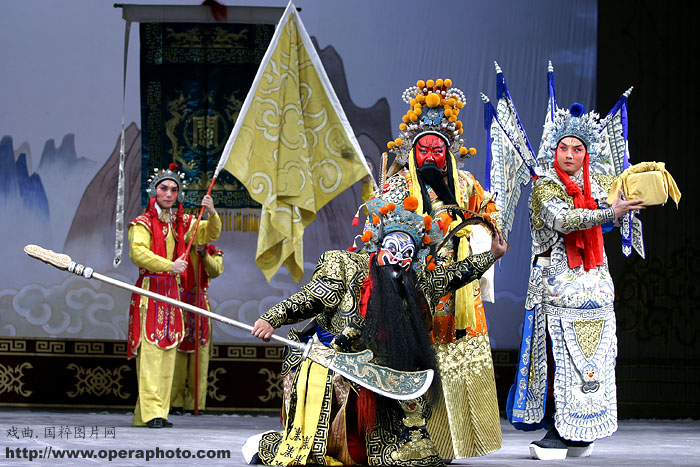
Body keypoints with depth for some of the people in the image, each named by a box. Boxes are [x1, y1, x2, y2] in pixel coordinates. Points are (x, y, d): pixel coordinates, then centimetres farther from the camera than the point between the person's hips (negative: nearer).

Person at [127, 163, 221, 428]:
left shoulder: (181, 223, 14)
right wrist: (169, 265, -29)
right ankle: (151, 413, -17)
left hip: (172, 292, 7)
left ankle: (151, 414, 8)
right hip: (149, 291, -7)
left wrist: (212, 214, 0)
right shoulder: (143, 223, -6)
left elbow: (210, 234, 20)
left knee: (168, 353, 5)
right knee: (150, 352, -13)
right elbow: (137, 252, -21)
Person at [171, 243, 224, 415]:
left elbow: (216, 271, -10)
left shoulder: (211, 251, 10)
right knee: (176, 356, -5)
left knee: (199, 357, 1)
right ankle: (175, 402, -1)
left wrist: (204, 254, -23)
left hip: (201, 309, 2)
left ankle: (195, 403, 4)